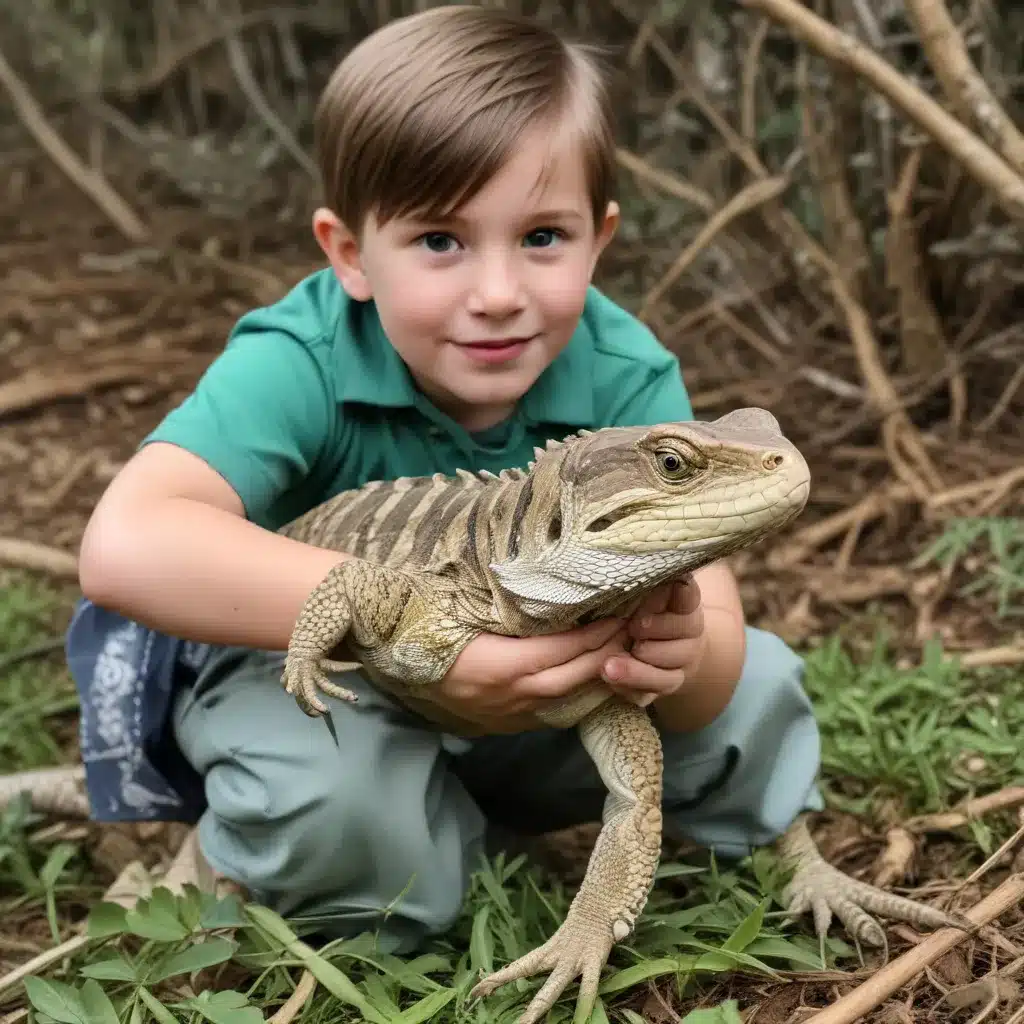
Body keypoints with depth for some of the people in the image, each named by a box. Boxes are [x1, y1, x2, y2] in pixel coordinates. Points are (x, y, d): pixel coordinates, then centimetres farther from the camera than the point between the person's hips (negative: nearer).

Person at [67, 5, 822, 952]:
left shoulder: (627, 380, -21)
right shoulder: (301, 364, -29)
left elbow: (714, 627, -24)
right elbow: (126, 545, -44)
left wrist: (680, 654, -50)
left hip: (546, 689, 4)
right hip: (310, 674, -4)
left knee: (757, 691, -12)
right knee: (349, 819, -35)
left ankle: (469, 814, 8)